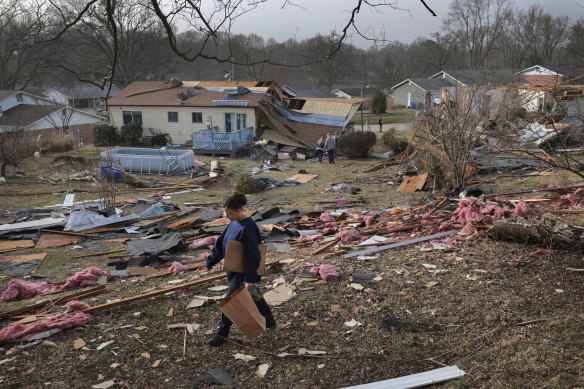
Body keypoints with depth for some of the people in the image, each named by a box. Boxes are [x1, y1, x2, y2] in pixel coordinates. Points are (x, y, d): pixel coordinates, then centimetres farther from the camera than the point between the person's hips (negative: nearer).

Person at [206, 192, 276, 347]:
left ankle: (222, 334, 13)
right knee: (255, 296, 22)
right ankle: (270, 322, 38)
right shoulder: (234, 223, 3)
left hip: (243, 272, -9)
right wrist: (211, 261, 16)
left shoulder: (247, 228, -25)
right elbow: (221, 241, 13)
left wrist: (250, 279, -25)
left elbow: (252, 255, -25)